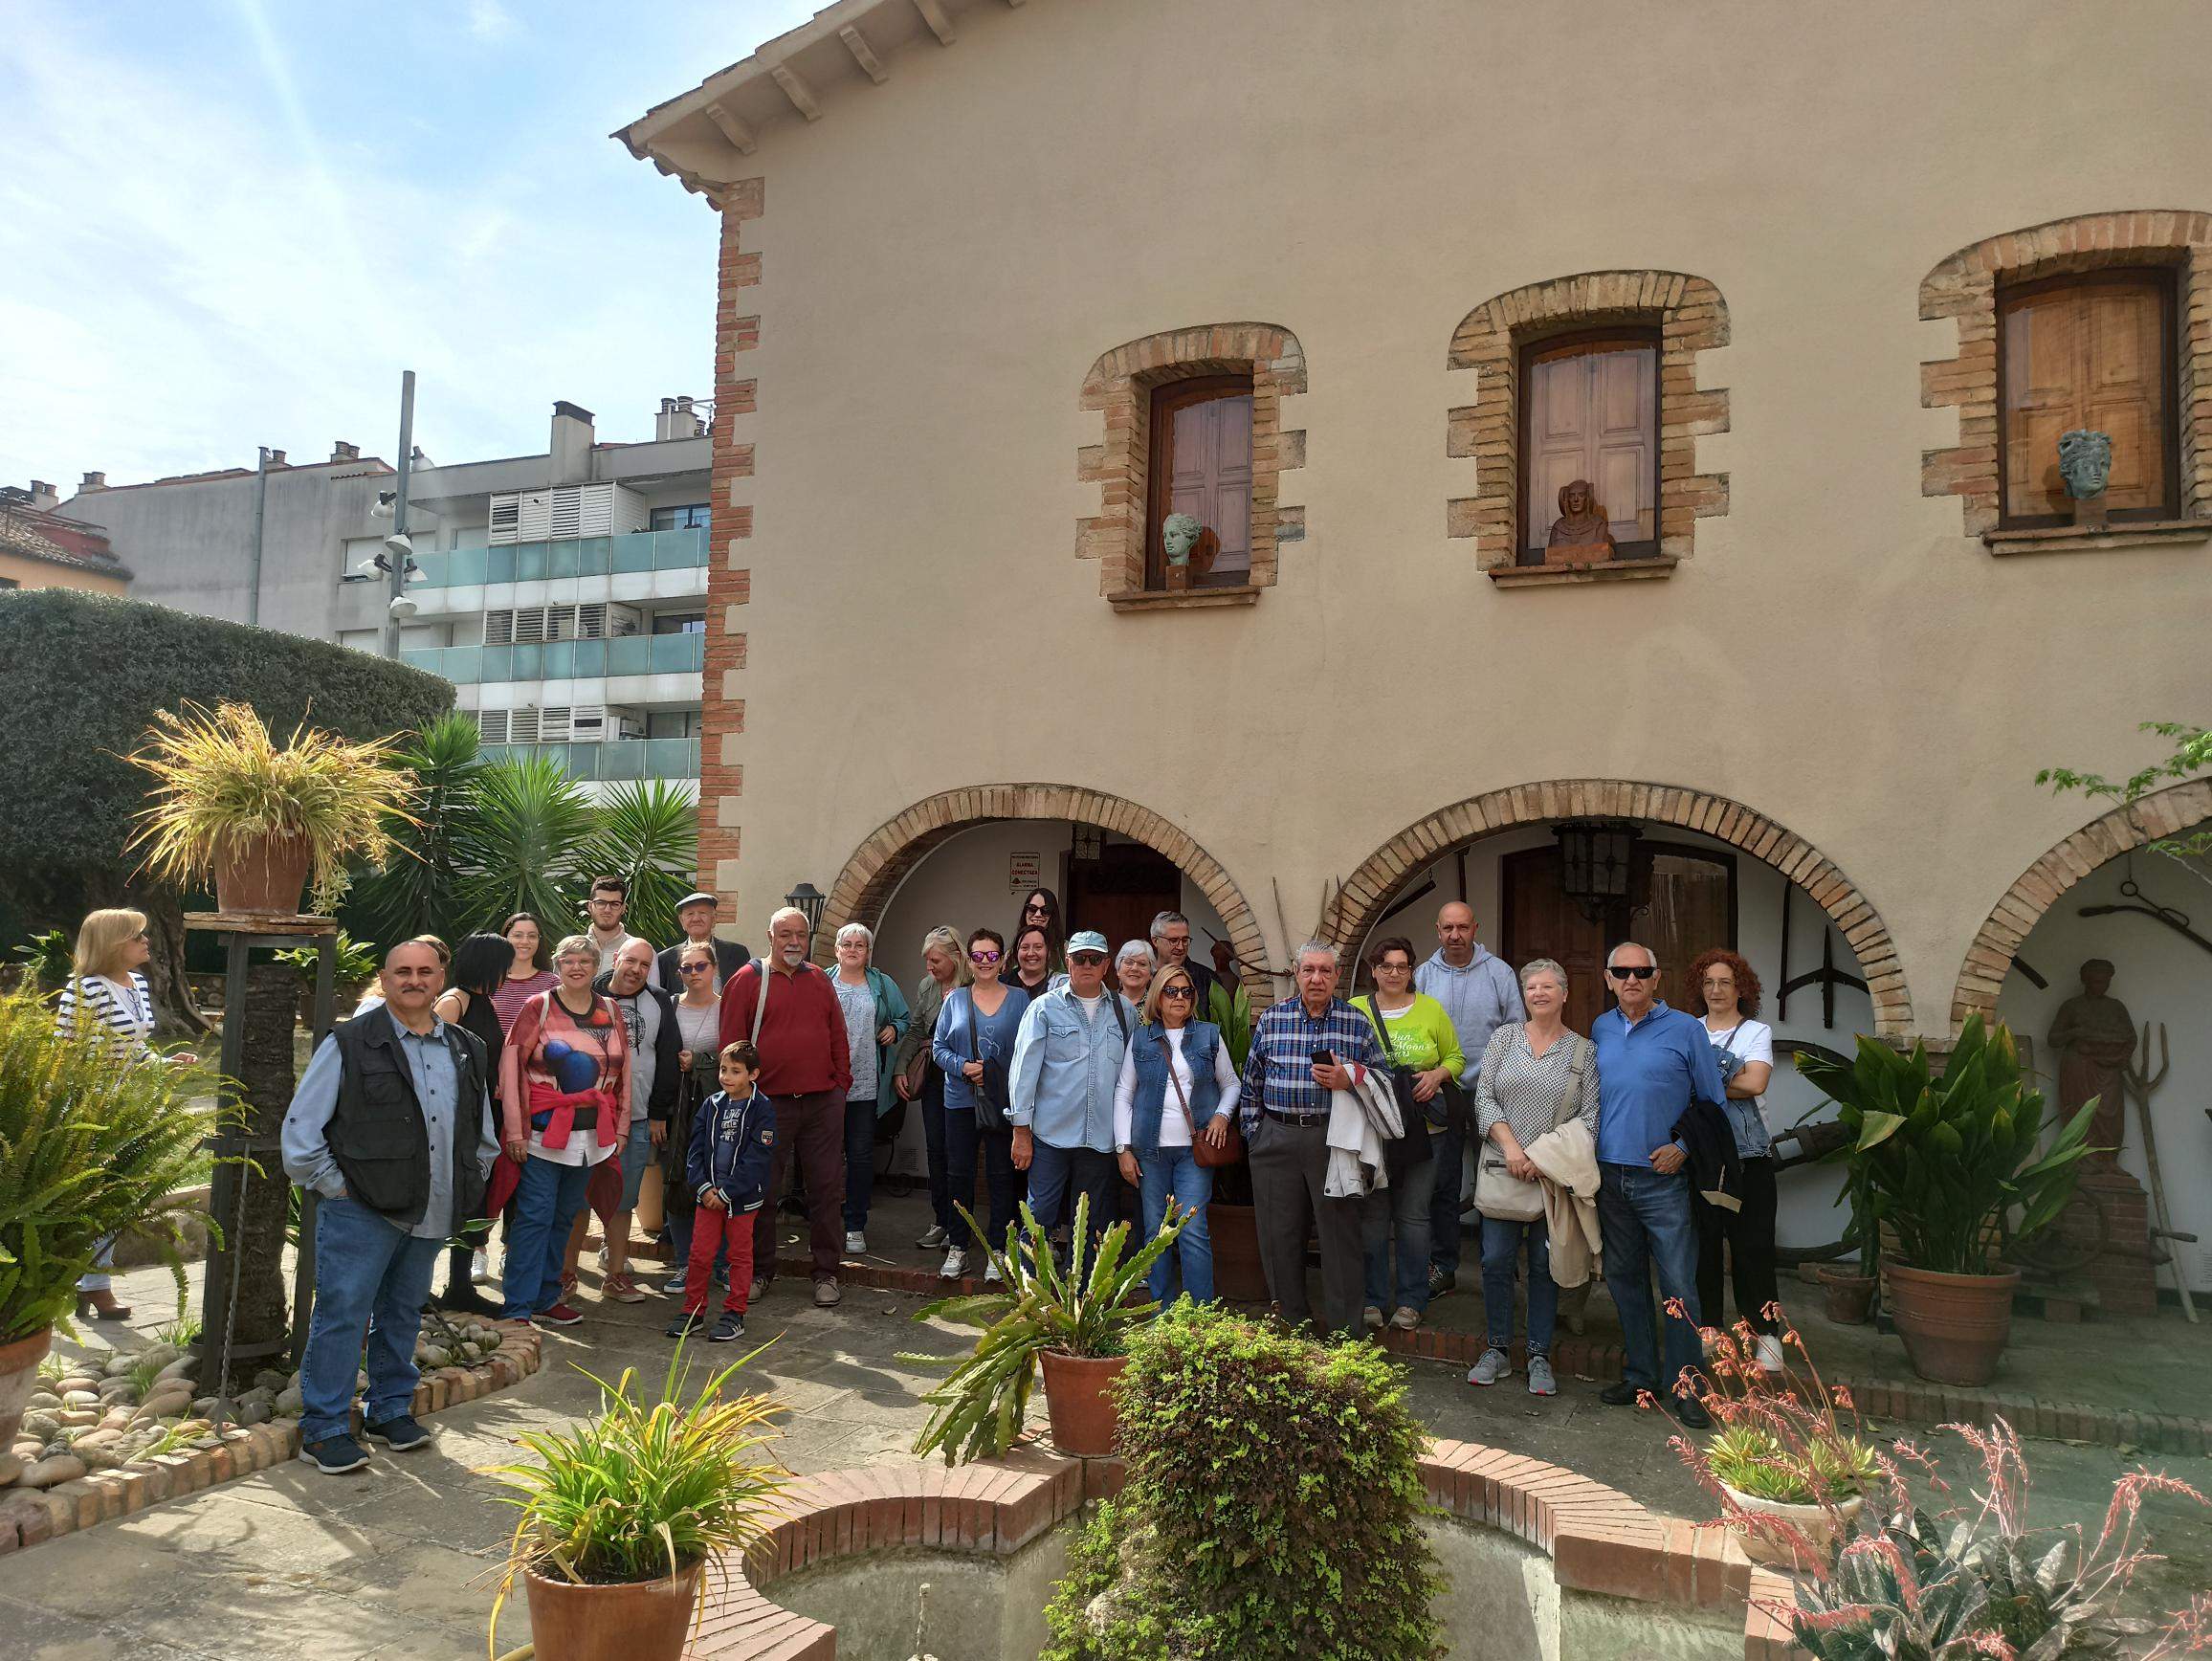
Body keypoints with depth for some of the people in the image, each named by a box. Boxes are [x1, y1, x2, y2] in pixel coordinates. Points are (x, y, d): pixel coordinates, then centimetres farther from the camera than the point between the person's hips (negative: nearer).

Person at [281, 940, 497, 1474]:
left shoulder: (465, 1050, 9)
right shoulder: (349, 1043, -7)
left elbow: (483, 1133, 21)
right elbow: (301, 1127, -6)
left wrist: (467, 1186, 13)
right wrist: (334, 1186, -8)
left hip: (432, 1216, 5)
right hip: (361, 1211, -5)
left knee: (403, 1314, 17)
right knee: (342, 1315, 0)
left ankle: (391, 1410, 30)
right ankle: (324, 1428, 13)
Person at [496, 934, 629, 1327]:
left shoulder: (609, 1012, 9)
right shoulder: (539, 1007, -4)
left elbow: (623, 1072, 14)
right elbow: (510, 1067, -7)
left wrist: (621, 1128, 12)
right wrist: (515, 1130, -11)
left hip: (593, 1136, 5)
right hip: (543, 1132, -5)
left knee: (564, 1217, 13)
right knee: (534, 1216, -6)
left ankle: (546, 1298, 25)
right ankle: (518, 1308, 1)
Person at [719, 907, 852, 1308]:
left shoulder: (819, 980, 11)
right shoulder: (747, 980, -1)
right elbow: (731, 1043, -2)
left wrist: (840, 1083, 7)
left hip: (823, 1102, 3)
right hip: (769, 1102, -3)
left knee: (826, 1189, 6)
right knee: (762, 1191, 8)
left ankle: (826, 1273, 16)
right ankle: (760, 1271, 23)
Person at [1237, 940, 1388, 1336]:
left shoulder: (1356, 1022, 5)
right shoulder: (1271, 1019, 8)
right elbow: (1251, 1081, 12)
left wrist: (1348, 1080, -12)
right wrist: (1255, 1132, 7)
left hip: (1334, 1138, -2)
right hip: (1276, 1138, 2)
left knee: (1341, 1235, 0)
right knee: (1279, 1235, 7)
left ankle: (1344, 1331, 11)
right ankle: (1291, 1324, 23)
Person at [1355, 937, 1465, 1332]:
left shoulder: (1431, 1009, 7)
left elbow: (1456, 1058, 11)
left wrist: (1437, 1075, -8)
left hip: (1421, 1128, 0)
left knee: (1414, 1216, 5)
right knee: (1372, 1215, 4)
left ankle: (1411, 1301, 17)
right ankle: (1372, 1299, 16)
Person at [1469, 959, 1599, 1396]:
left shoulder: (1584, 1051, 2)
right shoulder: (1504, 1037, 6)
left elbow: (1589, 1117, -2)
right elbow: (1483, 1097, 1)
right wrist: (1510, 1146, -13)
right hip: (1502, 1168, 1)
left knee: (1545, 1264, 5)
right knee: (1496, 1260, 1)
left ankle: (1539, 1356, 17)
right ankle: (1498, 1350, 16)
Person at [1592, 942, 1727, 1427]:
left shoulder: (1685, 1029, -3)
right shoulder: (1599, 1030, 10)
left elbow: (1713, 1103, 2)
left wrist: (1684, 1147, -9)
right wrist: (1590, 1155, 9)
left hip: (1662, 1178, -4)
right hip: (1610, 1176, 4)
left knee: (1678, 1286, -4)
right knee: (1624, 1279, 12)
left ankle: (1681, 1386, 7)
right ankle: (1640, 1376, 23)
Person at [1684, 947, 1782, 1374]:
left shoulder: (1758, 1031, 6)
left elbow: (1755, 1084, -10)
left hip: (1747, 1152, -2)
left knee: (1752, 1243, -3)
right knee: (1702, 1241, 4)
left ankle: (1764, 1332, 6)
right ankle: (1707, 1328, 14)